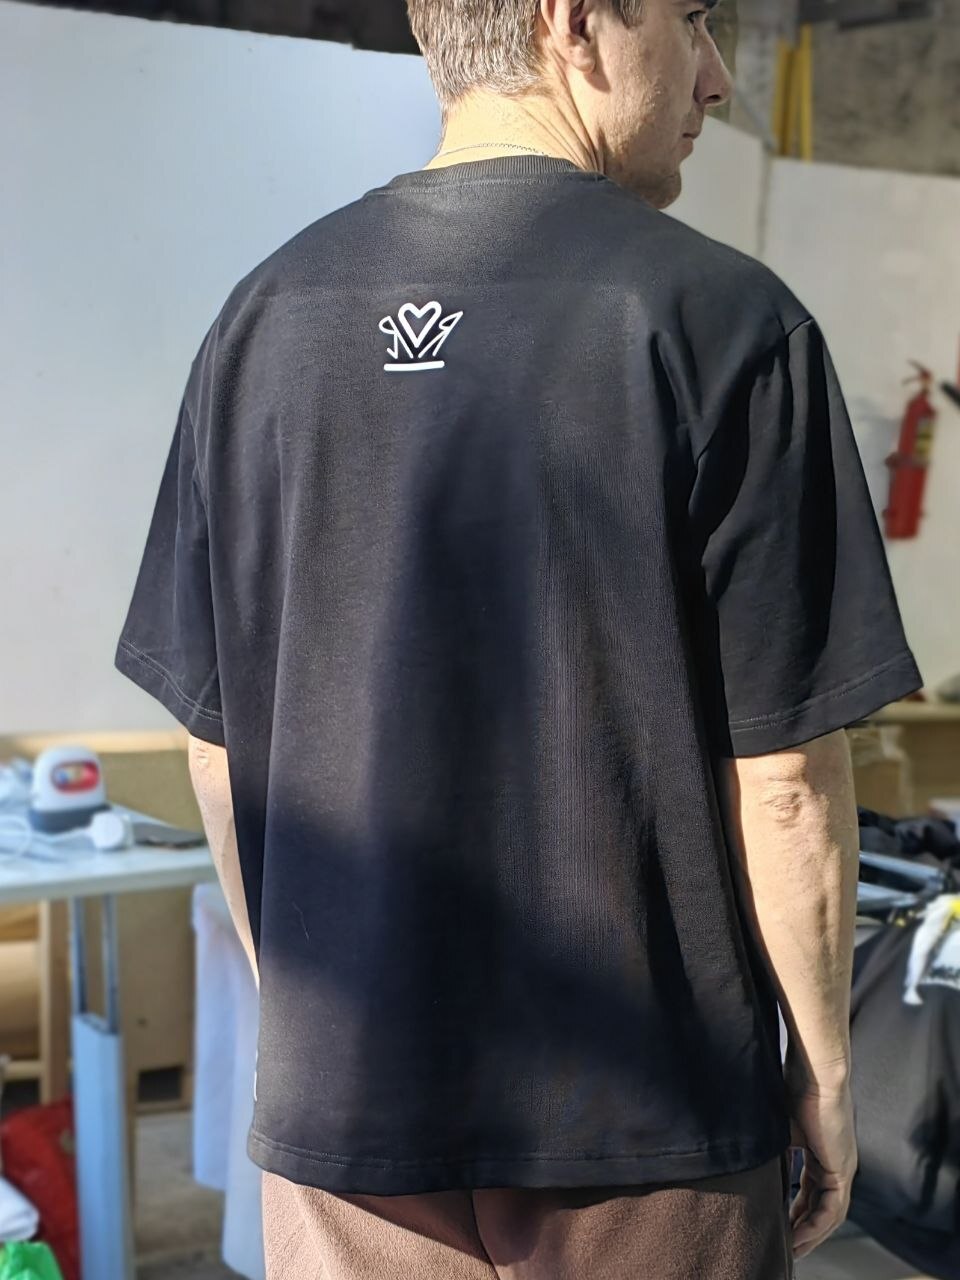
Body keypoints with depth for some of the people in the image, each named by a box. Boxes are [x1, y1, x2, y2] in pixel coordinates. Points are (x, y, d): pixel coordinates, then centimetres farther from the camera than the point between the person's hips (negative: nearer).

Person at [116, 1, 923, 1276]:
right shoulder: (723, 323, -14)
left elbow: (219, 748, 4)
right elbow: (783, 777, -13)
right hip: (644, 1119, -3)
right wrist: (824, 1068, 2)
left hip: (345, 1096, 4)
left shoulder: (264, 319, 0)